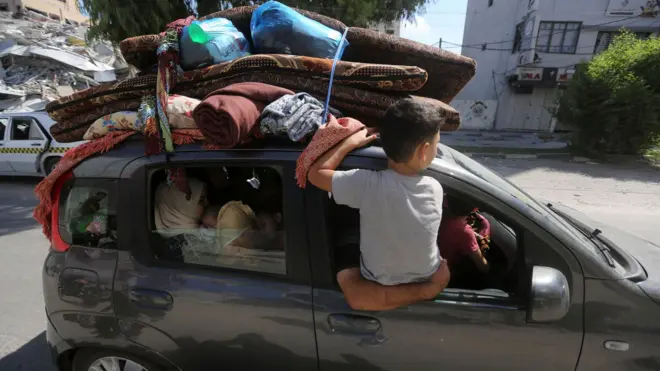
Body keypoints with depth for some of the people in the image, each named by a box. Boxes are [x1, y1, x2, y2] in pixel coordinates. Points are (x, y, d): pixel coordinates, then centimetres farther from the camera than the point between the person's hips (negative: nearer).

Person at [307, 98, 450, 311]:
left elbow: (315, 173, -18)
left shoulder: (368, 184, -32)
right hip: (433, 278, 5)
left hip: (381, 282, -5)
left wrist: (350, 142, -12)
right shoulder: (435, 189, -20)